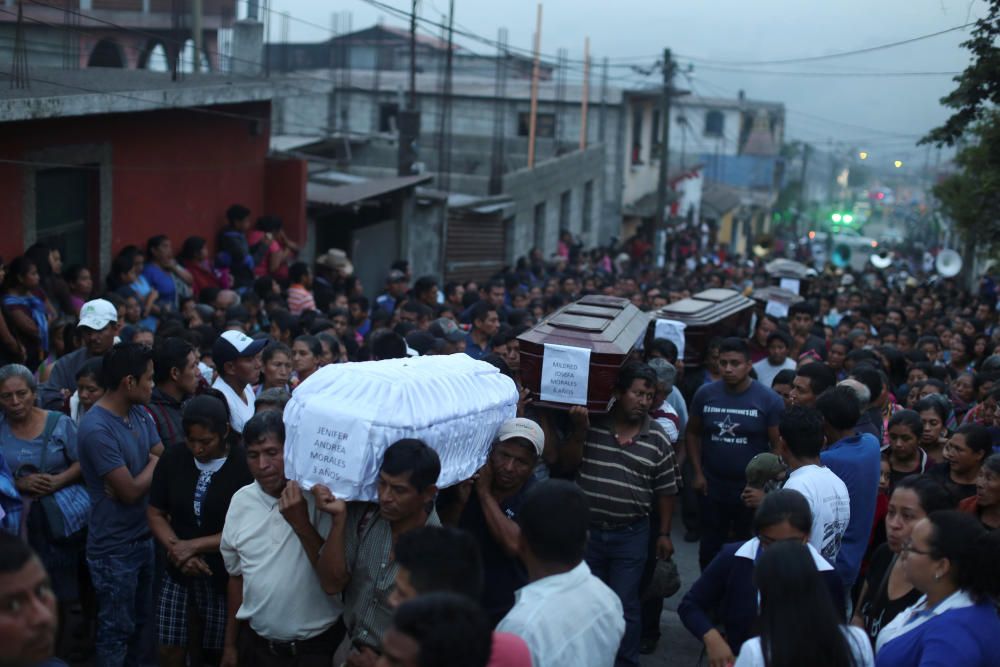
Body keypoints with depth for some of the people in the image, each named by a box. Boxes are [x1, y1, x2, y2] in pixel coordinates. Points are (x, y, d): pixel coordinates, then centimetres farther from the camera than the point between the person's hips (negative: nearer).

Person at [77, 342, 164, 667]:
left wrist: (134, 481, -18)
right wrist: (152, 464, -5)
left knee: (139, 621, 21)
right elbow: (131, 491, -24)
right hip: (114, 547, -8)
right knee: (116, 630, 7)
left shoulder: (140, 413, 2)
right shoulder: (97, 429, -25)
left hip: (144, 537, 8)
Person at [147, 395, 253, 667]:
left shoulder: (246, 465, -15)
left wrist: (193, 546, -16)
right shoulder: (172, 459, -1)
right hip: (179, 571, 4)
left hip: (226, 574, -4)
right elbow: (155, 513, 4)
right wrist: (177, 550, -13)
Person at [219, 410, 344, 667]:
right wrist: (230, 644, 14)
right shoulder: (241, 501, 0)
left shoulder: (319, 498, -13)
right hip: (257, 644, 4)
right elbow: (237, 576, 10)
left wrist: (301, 524, -25)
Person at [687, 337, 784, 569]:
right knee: (710, 549, 16)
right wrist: (698, 472, 2)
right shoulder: (705, 394, -4)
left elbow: (779, 445, -8)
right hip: (712, 486, 3)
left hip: (752, 488, -2)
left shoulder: (769, 400, -12)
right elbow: (693, 433, 9)